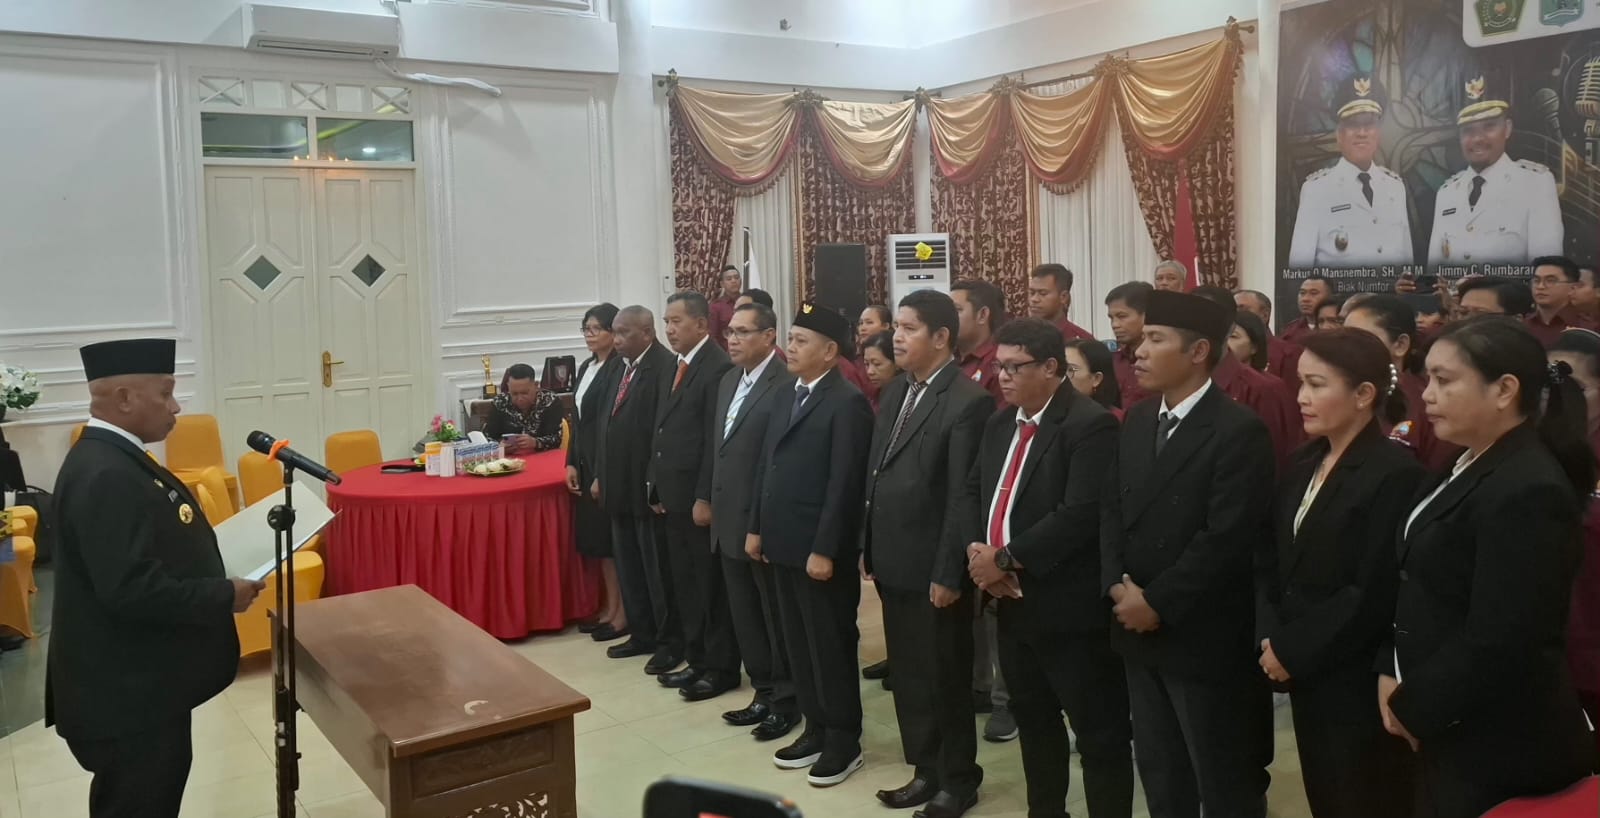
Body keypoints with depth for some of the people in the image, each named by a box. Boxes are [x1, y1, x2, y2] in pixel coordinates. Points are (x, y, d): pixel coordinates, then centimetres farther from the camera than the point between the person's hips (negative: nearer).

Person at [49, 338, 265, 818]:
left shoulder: (113, 457, 8)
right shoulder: (105, 475, -25)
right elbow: (130, 589, -31)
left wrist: (215, 572, 7)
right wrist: (224, 596, -21)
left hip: (138, 681, 10)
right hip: (125, 692, -10)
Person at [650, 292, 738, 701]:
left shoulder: (718, 367, -15)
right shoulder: (679, 366, 14)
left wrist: (705, 498, -20)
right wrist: (657, 486, 14)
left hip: (701, 497, -9)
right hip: (673, 495, 9)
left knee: (712, 584, 3)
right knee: (684, 584, 15)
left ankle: (722, 667, 14)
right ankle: (697, 659, 27)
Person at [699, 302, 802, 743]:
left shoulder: (787, 384, -18)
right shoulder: (728, 381, 11)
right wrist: (707, 498, 16)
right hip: (730, 520, 9)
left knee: (778, 617, 7)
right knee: (745, 616, 16)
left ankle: (787, 699, 22)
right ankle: (764, 692, 30)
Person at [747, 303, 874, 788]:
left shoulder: (848, 403, -14)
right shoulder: (788, 396, 12)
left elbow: (844, 483, -19)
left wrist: (824, 551, -20)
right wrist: (757, 527, 13)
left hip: (819, 550, -8)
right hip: (783, 544, 8)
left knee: (831, 646, 4)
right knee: (798, 644, 16)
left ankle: (844, 741, 18)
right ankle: (816, 729, 29)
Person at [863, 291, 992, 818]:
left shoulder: (968, 401, -16)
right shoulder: (896, 391, 10)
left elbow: (963, 497, -18)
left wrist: (948, 574, -18)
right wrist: (867, 546, 11)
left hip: (933, 568, -7)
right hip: (894, 562, 8)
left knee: (945, 678, 8)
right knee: (908, 675, 17)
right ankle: (926, 770, 32)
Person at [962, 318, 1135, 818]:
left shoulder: (1090, 425, -17)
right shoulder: (1001, 423, 11)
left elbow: (1081, 514, -26)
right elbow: (974, 491, 14)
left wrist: (1005, 558, -21)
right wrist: (977, 549, -6)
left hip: (1069, 606, -9)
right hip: (1012, 601, 9)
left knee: (1100, 731, 3)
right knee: (1033, 719, 21)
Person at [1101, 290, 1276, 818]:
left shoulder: (1240, 431, -15)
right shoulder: (1137, 421, 9)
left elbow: (1227, 537, -21)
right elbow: (1111, 508, 8)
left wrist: (1159, 603, -18)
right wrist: (1117, 586, -7)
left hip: (1203, 637, -7)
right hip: (1138, 629, 7)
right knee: (1160, 774, 20)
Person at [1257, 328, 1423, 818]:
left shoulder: (1395, 472, -15)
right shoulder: (1303, 464, 10)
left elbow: (1373, 593, -20)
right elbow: (1271, 561, 7)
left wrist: (1292, 651, -14)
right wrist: (1270, 638, -8)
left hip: (1358, 683, -7)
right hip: (1304, 676, 7)